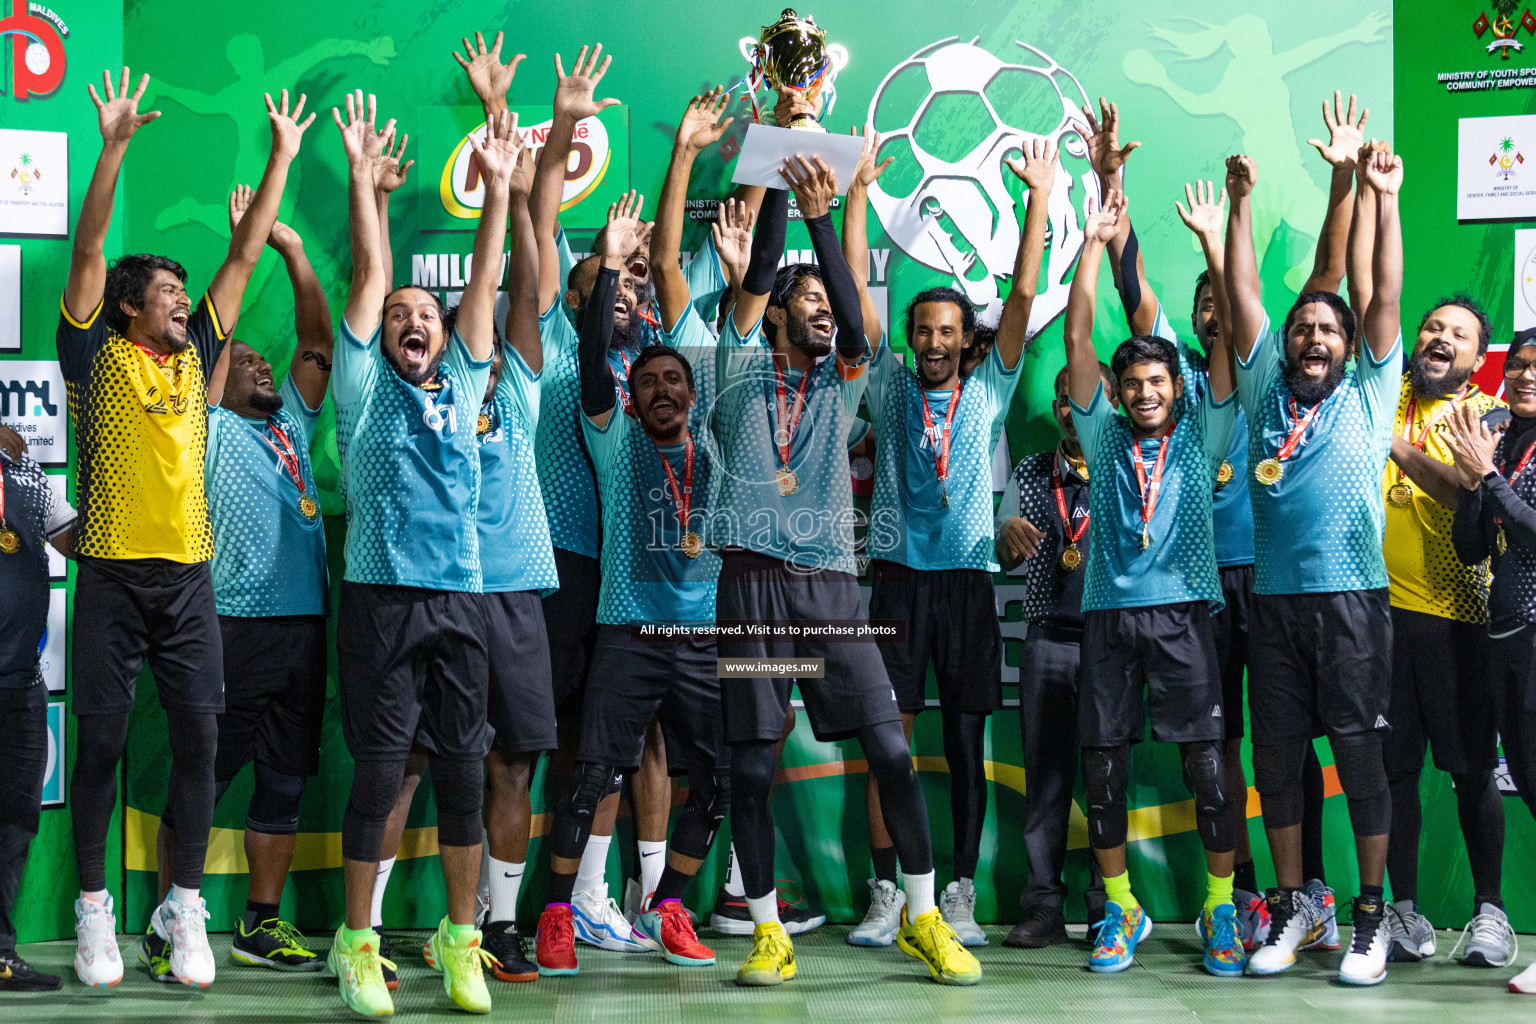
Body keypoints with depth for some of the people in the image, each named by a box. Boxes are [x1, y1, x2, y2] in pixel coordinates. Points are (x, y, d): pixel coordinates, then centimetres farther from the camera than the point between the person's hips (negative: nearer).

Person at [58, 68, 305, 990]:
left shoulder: (195, 354, 14)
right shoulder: (99, 353, 3)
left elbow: (245, 255, 14)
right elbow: (89, 249, -6)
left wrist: (283, 158, 13)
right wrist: (115, 145, -14)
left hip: (188, 575, 4)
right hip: (112, 575, -3)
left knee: (199, 734, -1)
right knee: (102, 740, 1)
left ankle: (185, 907, 8)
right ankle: (95, 908, 10)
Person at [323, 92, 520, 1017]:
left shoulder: (463, 386, 16)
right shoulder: (366, 388, 8)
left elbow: (486, 283, 12)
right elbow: (369, 276, 3)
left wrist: (499, 187, 9)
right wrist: (362, 176, 0)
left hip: (462, 600, 3)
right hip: (383, 596, -3)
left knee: (464, 774, 5)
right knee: (380, 773, -3)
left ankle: (460, 938, 14)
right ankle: (359, 943, 7)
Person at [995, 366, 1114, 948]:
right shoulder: (1029, 474, 13)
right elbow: (1009, 561, 8)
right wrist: (1010, 534, -15)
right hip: (1047, 641, 2)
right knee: (1044, 773, 1)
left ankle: (1107, 906, 5)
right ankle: (1043, 906, 5)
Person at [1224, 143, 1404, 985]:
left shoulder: (1369, 395, 8)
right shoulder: (1265, 391, 12)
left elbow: (1383, 296, 2)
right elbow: (1243, 296, 8)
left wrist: (1382, 199, -2)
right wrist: (1240, 205, 3)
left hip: (1351, 600, -2)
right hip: (1275, 599, 2)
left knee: (1359, 751, -2)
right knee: (1276, 755, 5)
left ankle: (1370, 913, 7)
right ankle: (1292, 907, 17)